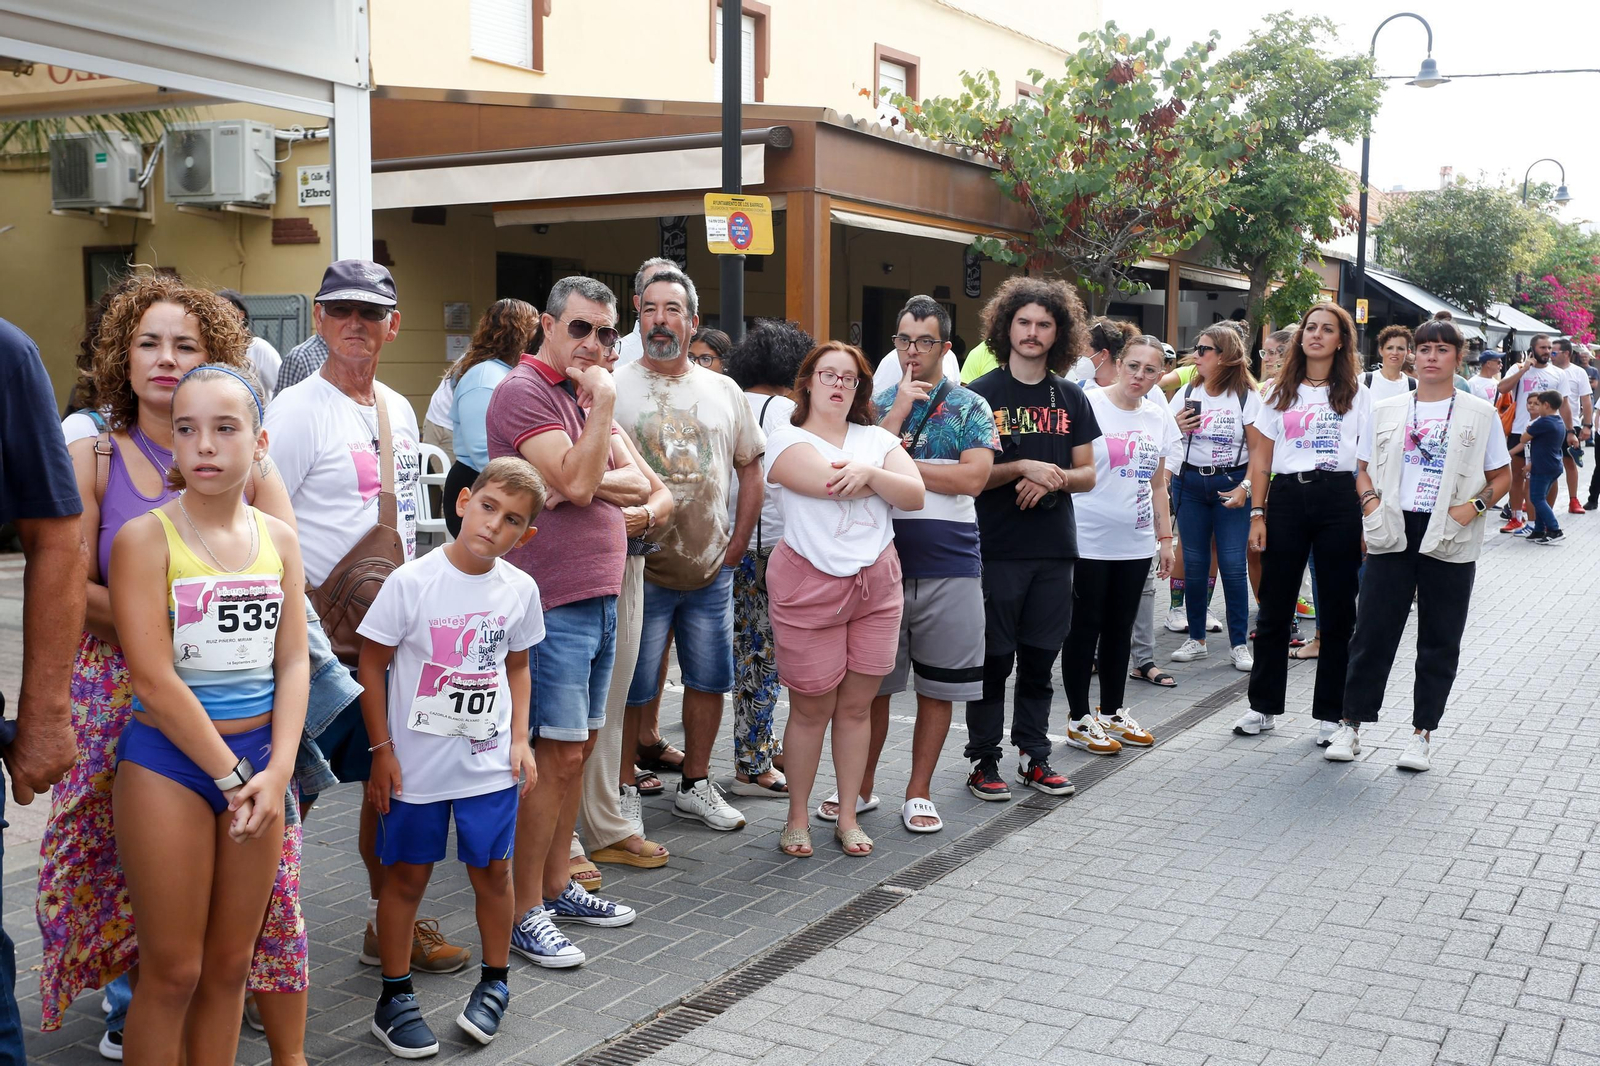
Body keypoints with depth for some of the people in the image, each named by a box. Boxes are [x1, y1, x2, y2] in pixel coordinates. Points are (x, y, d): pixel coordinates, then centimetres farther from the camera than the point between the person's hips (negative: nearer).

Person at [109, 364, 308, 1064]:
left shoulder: (278, 538, 5)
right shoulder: (146, 536, -9)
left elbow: (294, 662, 2)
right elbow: (153, 679, -14)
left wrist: (277, 772, -9)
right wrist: (232, 774, -13)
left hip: (260, 760, 4)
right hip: (167, 763, -4)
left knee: (230, 963, 13)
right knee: (173, 970, 3)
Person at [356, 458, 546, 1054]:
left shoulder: (519, 590, -2)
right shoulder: (411, 582, -13)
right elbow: (373, 665, -7)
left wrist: (519, 739, 3)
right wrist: (382, 750, -7)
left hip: (489, 761, 3)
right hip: (415, 764, -3)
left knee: (493, 870, 11)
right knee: (407, 875, 9)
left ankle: (494, 981, 30)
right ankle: (395, 995, 23)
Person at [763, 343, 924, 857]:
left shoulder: (877, 439, 14)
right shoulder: (787, 440, -1)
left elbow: (915, 495, 0)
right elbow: (831, 483, -18)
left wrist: (869, 473, -17)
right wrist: (885, 480, -3)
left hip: (877, 583, 4)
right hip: (809, 586, -4)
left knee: (856, 704, 7)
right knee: (811, 708, 1)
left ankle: (847, 816, 19)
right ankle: (798, 818, 15)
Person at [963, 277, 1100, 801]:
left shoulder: (1071, 399, 10)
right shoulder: (983, 394, -1)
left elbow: (1087, 474, 10)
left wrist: (1052, 479, -10)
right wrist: (1023, 468, -19)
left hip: (1054, 549, 4)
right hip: (996, 547, -3)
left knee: (1040, 656, 10)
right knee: (993, 657, 2)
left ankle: (1035, 753, 21)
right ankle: (984, 761, 11)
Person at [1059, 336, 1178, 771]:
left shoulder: (1159, 417, 9)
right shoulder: (1089, 404, -9)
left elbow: (1158, 485, 15)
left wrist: (1165, 538, 14)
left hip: (1136, 543, 5)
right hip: (1090, 540, -5)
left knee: (1120, 629, 13)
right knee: (1085, 628, 3)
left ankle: (1112, 713, 25)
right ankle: (1080, 720, 12)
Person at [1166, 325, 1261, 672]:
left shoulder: (1247, 397, -3)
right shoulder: (1187, 393, 8)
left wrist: (1245, 487, -15)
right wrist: (1176, 427, -8)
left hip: (1231, 484, -3)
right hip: (1190, 483, 4)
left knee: (1233, 566, -4)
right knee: (1194, 562, 7)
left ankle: (1239, 644, 6)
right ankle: (1196, 639, 17)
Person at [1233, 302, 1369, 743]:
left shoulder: (1355, 393, 7)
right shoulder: (1281, 392, 11)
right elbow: (1261, 458, 8)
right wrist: (1258, 515, 0)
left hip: (1339, 497, -1)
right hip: (1287, 496, 1)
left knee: (1337, 611, 3)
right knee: (1274, 607, 5)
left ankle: (1330, 714, 12)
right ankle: (1264, 706, 16)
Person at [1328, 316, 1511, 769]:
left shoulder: (1480, 413, 4)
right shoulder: (1386, 410, 9)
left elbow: (1501, 476, 7)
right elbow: (1364, 468, 14)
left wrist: (1474, 506, -11)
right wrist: (1371, 502, -5)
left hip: (1448, 540, -1)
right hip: (1393, 532, 1)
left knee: (1439, 641, 5)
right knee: (1372, 631, 2)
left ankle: (1422, 733, 15)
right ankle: (1351, 724, 12)